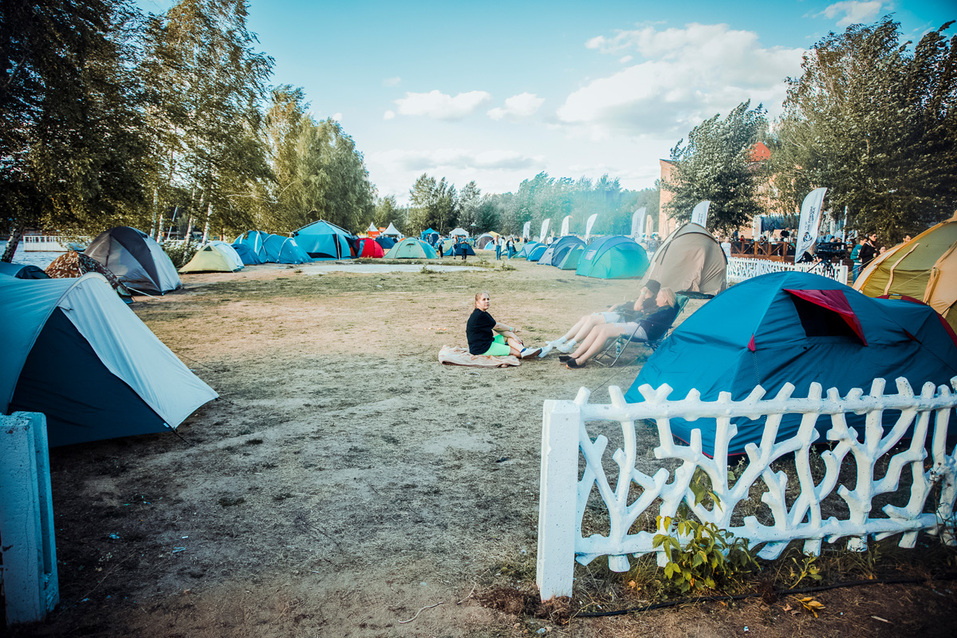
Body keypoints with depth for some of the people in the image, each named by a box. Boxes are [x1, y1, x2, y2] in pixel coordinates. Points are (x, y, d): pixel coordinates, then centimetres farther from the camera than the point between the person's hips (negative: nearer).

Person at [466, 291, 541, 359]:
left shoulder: (484, 314, 11)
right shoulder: (480, 315, -20)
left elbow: (497, 328, 5)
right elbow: (497, 326, -11)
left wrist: (512, 335, -8)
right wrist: (512, 329, 5)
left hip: (487, 342, 11)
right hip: (481, 348, -11)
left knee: (508, 336, 4)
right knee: (512, 350, -11)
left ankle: (524, 351, -16)